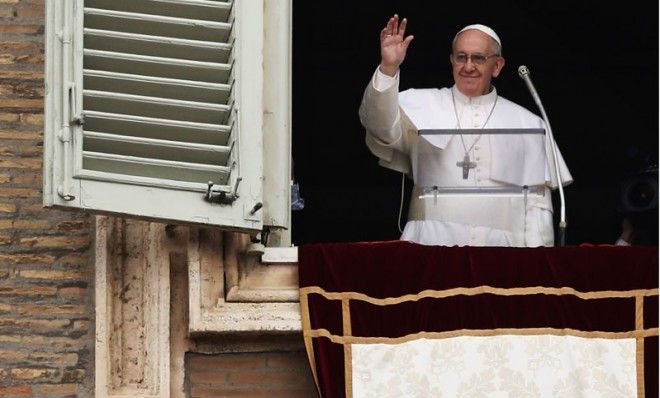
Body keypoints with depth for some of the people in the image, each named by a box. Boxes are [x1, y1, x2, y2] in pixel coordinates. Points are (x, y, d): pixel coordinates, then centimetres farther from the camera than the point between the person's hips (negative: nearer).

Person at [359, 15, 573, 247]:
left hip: (501, 245, 1)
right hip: (431, 242, -1)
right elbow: (382, 127, -6)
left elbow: (538, 205, 12)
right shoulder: (422, 104, 13)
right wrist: (388, 68, -19)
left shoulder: (528, 124, 16)